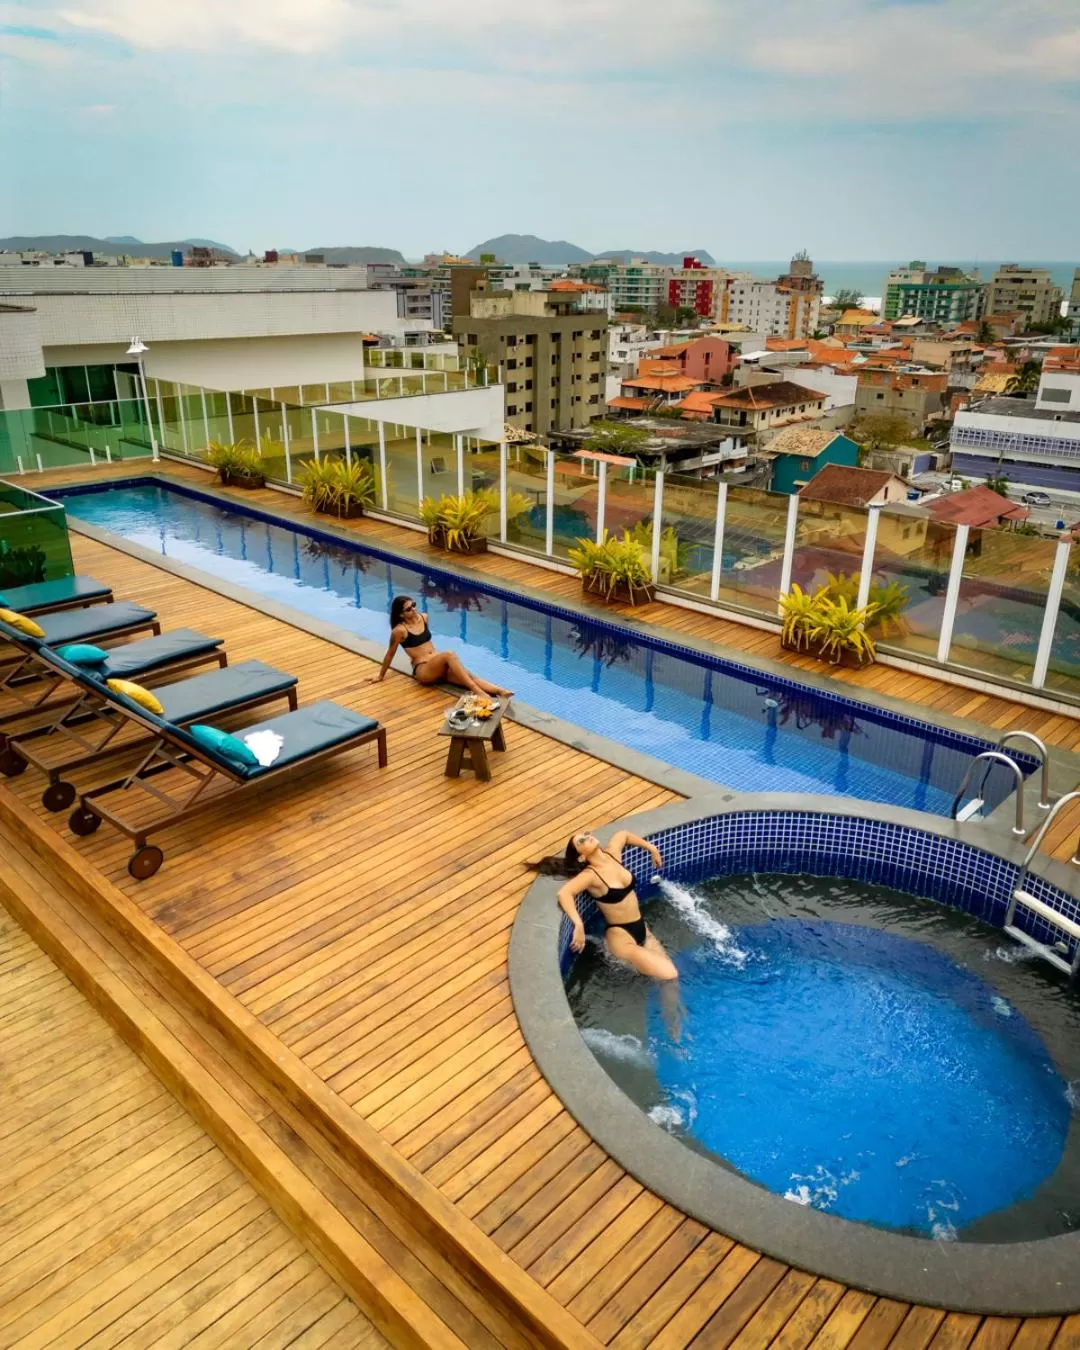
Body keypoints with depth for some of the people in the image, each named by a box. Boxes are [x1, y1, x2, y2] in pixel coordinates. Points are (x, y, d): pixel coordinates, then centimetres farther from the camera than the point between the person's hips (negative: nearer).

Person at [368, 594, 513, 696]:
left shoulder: (423, 618, 10)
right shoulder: (400, 631, -9)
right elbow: (390, 654, 1)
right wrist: (381, 676, 11)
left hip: (439, 665, 6)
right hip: (423, 671, -6)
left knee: (468, 676, -22)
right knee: (450, 655, -35)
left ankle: (500, 692, -43)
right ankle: (477, 692, -46)